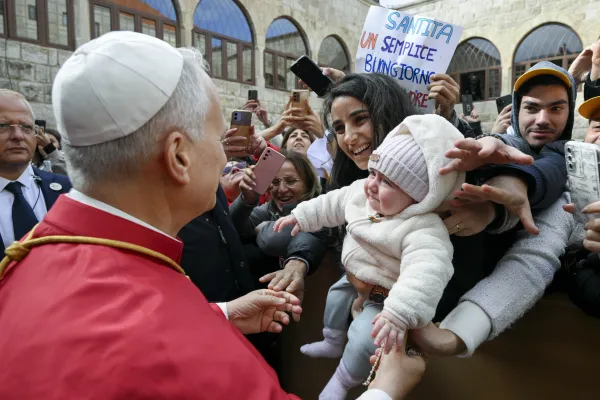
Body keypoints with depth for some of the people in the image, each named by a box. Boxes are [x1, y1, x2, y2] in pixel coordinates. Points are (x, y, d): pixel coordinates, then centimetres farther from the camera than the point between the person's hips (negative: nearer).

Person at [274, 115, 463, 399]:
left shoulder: (424, 230, -38)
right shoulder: (360, 192, -14)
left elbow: (425, 273, -51)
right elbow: (332, 204, 3)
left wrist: (398, 313, -62)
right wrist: (301, 216, 6)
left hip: (384, 297, -8)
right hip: (353, 280, 8)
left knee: (366, 337, -18)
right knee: (336, 296, 25)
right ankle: (332, 344, 52)